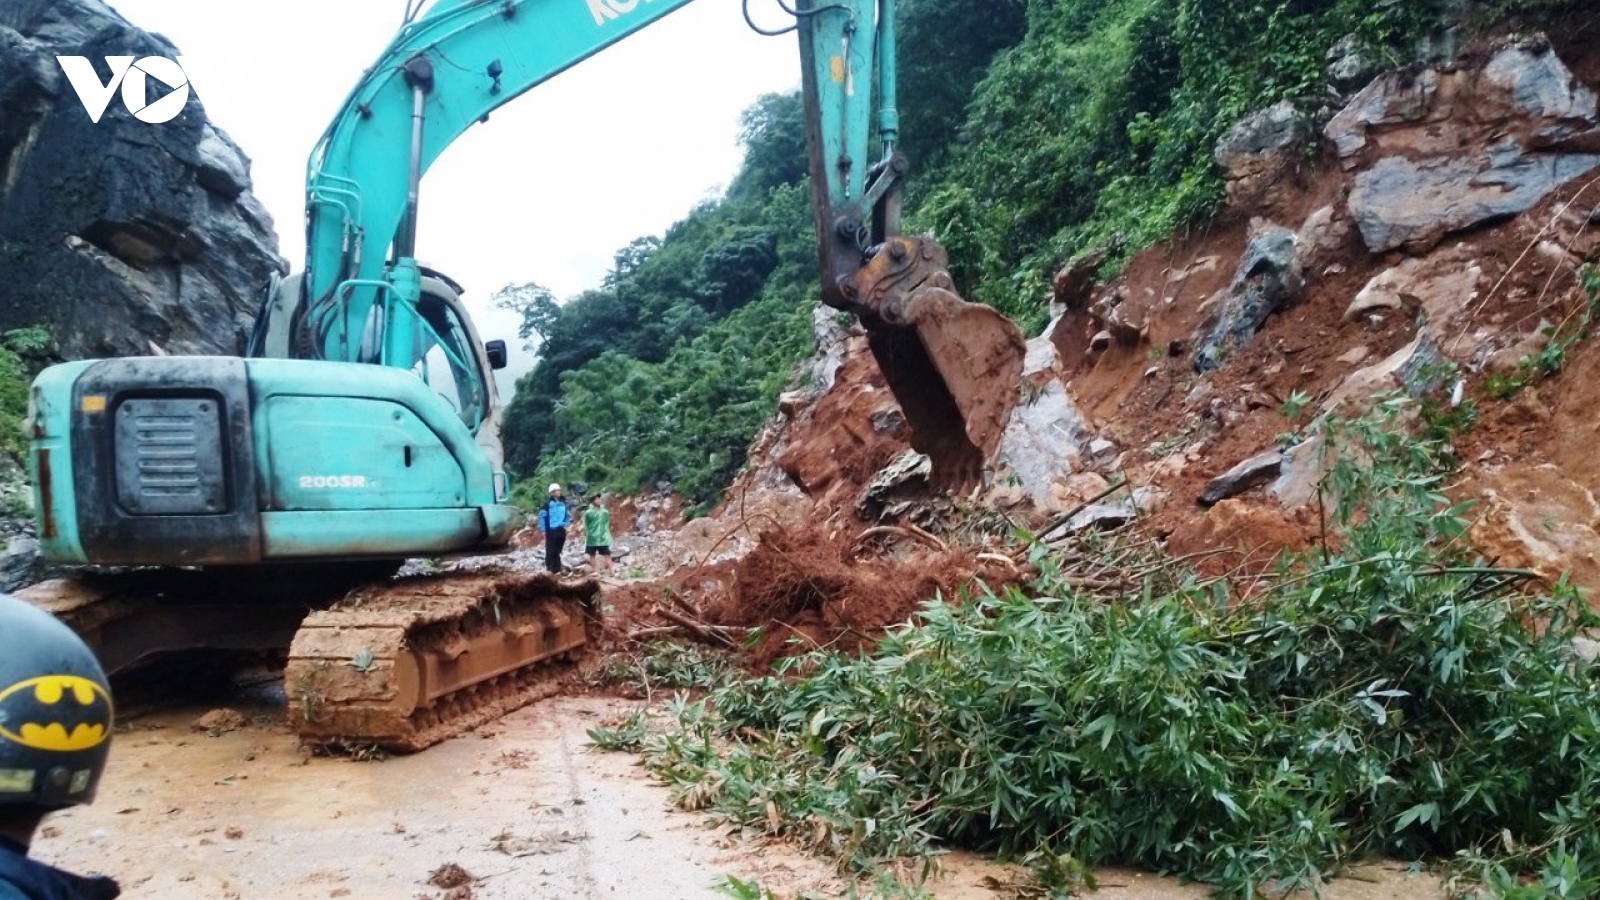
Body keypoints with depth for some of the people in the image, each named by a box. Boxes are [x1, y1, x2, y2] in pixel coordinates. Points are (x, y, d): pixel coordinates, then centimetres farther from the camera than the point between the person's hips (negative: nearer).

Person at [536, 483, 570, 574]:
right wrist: (542, 529, -9)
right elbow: (542, 516, -5)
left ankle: (556, 569, 13)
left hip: (561, 530, 4)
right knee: (550, 551, -5)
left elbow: (568, 515, 21)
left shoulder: (563, 503, 9)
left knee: (557, 551, 9)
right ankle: (549, 568, -1)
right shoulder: (548, 503, -6)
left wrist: (566, 525, 6)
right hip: (551, 530, -4)